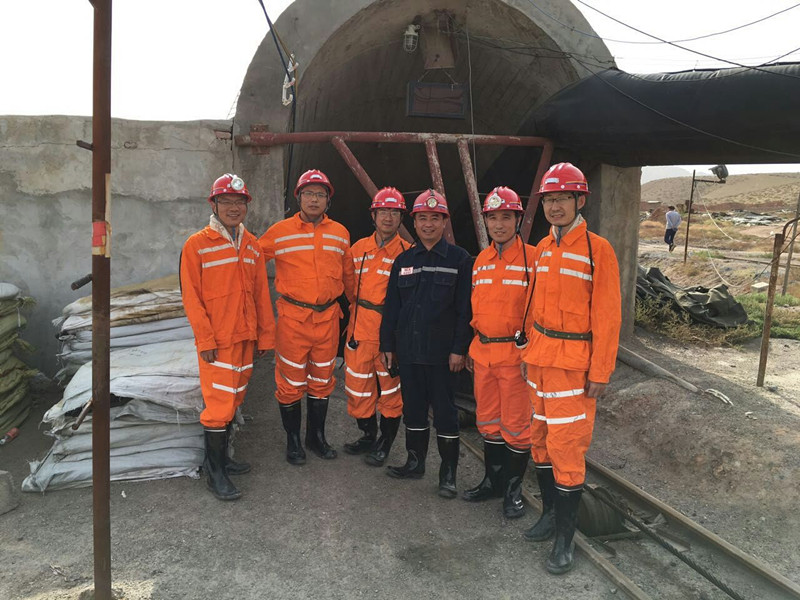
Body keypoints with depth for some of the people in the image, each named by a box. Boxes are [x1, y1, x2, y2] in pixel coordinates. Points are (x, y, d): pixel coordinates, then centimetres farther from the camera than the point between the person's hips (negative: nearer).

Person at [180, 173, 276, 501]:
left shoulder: (252, 245, 9)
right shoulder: (197, 245, -7)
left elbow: (261, 294, 12)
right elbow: (191, 296, -9)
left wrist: (265, 335, 11)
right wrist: (205, 339, -14)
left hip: (245, 337, 6)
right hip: (217, 341, -6)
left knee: (233, 400, 15)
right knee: (220, 404, -3)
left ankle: (221, 457, 31)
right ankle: (215, 473, 10)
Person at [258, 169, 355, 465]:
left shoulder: (340, 233, 7)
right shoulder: (280, 232, -4)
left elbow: (348, 275, 17)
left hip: (328, 317, 3)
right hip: (293, 316, -3)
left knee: (322, 380, 14)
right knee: (291, 382, 5)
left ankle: (317, 437, 31)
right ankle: (293, 441, 23)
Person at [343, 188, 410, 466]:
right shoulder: (358, 248, 9)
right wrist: (352, 318, 13)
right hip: (360, 328, 4)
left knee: (391, 388, 5)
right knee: (358, 385, 11)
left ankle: (385, 442, 22)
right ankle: (368, 435, 31)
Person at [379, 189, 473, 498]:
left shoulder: (459, 259, -1)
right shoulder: (403, 261, 11)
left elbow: (465, 309, -6)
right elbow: (391, 306, 13)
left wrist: (459, 349, -11)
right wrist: (388, 345, 9)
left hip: (442, 353, -4)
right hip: (408, 351, 4)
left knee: (445, 412, 3)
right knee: (413, 409, 14)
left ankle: (448, 472, 16)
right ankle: (415, 462, 29)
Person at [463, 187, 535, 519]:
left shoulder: (532, 257, -8)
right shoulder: (481, 260, 10)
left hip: (515, 352, -6)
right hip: (483, 351, 6)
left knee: (516, 423, 5)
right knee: (488, 420, 16)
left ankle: (513, 488, 22)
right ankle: (493, 481, 32)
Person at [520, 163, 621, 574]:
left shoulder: (597, 249, -10)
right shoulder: (542, 249, 9)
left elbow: (607, 315, -12)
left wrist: (600, 371, -13)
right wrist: (528, 352, 13)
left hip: (574, 361, -6)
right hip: (541, 359, 6)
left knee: (566, 446, -2)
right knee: (540, 439, 14)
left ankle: (565, 536, 13)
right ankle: (550, 513, 32)